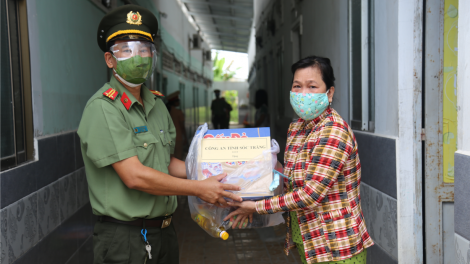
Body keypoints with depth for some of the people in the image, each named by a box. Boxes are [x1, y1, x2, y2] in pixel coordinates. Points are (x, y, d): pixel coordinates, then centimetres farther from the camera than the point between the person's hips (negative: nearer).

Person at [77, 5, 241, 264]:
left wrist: (209, 173, 5)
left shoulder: (156, 104, 10)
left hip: (164, 231, 8)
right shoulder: (103, 107, -16)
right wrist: (199, 189, -17)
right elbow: (134, 176, -22)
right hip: (124, 239, -7)